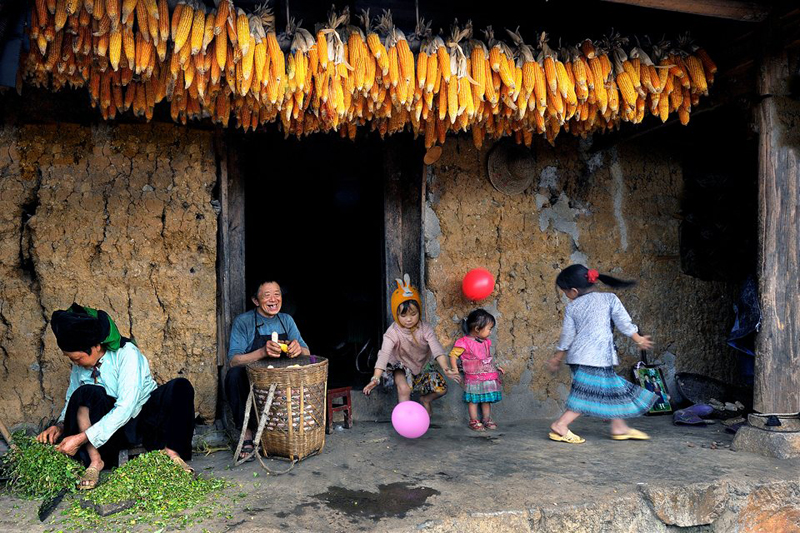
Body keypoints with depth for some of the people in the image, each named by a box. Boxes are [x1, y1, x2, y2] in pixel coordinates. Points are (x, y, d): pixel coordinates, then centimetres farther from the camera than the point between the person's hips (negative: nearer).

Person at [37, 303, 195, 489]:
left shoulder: (127, 354, -21)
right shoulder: (79, 366, -1)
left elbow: (125, 409, -28)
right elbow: (72, 400, 15)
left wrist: (81, 438, -29)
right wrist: (60, 425, -8)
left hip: (145, 421, -3)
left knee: (181, 387, -31)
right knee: (86, 393, -27)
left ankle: (171, 451, -26)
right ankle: (95, 460, -26)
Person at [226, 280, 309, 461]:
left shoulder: (286, 320, 7)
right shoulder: (243, 321, -6)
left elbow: (307, 353, 3)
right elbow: (233, 360, -17)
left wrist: (299, 349, -23)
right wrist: (263, 352, -34)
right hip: (251, 383, -3)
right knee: (234, 374, -32)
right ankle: (246, 433, -21)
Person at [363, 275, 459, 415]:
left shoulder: (425, 330, -20)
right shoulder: (393, 333, -26)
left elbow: (436, 349, -31)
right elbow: (384, 354, -35)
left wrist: (446, 368, -48)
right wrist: (375, 378, -49)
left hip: (423, 365, 3)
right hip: (402, 366, -3)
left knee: (441, 388, -4)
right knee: (404, 388, -31)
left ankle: (425, 399, 28)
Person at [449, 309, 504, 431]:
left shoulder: (486, 342, 8)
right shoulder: (464, 343, -14)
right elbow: (453, 355, -11)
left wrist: (495, 367, 17)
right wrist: (455, 370, -16)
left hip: (488, 377, 6)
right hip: (473, 379, -6)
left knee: (487, 399, 13)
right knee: (473, 400, 2)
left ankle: (487, 419, 25)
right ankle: (474, 421, 12)